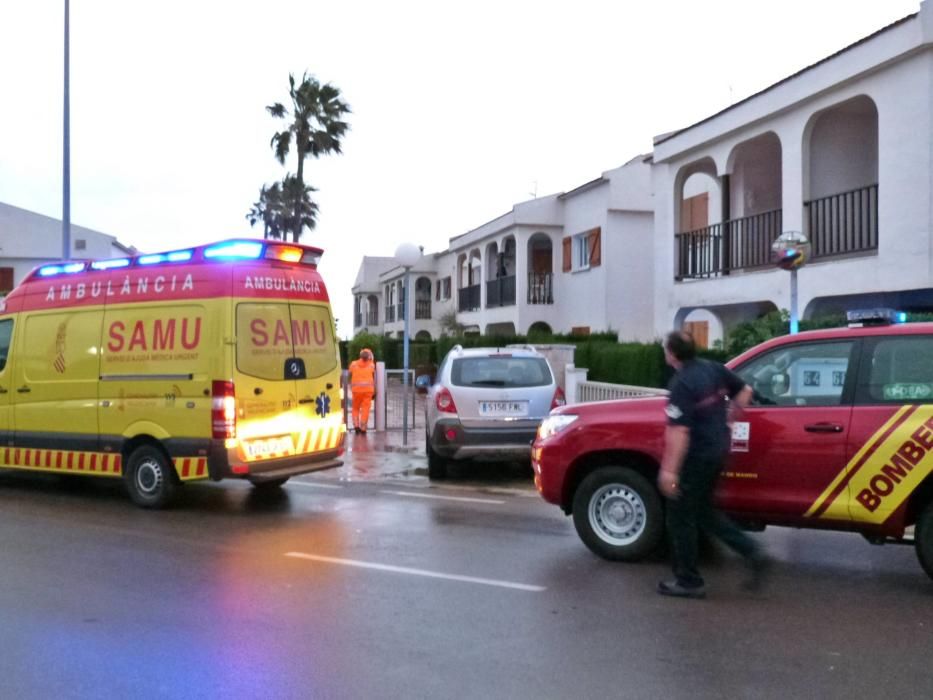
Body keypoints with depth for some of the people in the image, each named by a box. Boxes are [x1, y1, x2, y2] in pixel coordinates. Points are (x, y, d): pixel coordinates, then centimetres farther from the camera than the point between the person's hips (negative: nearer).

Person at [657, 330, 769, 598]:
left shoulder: (681, 384, -21)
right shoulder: (714, 369, 4)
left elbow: (679, 431, -26)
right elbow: (745, 391, 15)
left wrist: (669, 470, -23)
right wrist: (728, 416, 24)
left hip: (696, 456, -9)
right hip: (718, 450, 9)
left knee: (681, 518, 5)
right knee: (703, 511, 22)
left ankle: (689, 582, 14)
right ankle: (752, 553, 15)